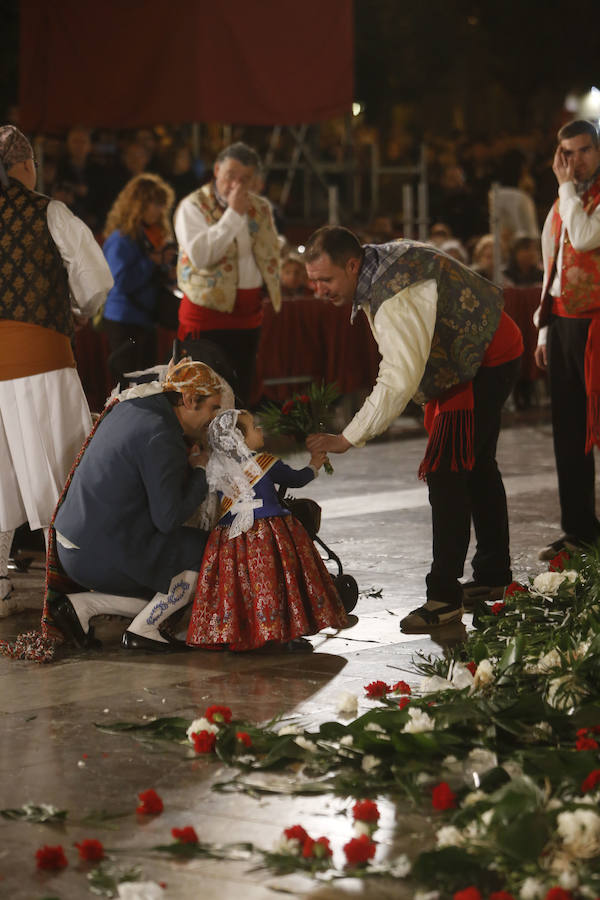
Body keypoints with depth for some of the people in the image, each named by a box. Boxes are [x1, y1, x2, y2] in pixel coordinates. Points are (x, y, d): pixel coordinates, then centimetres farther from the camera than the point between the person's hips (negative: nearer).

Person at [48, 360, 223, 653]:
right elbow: (168, 519, -19)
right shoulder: (161, 438, -19)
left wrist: (187, 454, 12)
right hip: (106, 557, -10)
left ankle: (79, 604, 8)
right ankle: (143, 629, 3)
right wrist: (199, 470, -5)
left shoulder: (127, 409, 10)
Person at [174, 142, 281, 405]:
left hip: (249, 313, 6)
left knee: (242, 391, 8)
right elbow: (199, 255, -22)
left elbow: (272, 253, 24)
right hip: (208, 311, -6)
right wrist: (233, 214, -19)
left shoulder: (260, 208, 11)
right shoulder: (193, 206, -7)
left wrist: (271, 288, 11)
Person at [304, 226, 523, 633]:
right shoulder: (380, 262, -3)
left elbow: (399, 380, -38)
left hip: (485, 365, -11)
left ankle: (444, 595, -17)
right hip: (488, 353, 11)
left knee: (446, 475, -17)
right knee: (477, 467, 20)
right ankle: (493, 576, 33)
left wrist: (347, 439, -36)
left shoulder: (395, 298, -34)